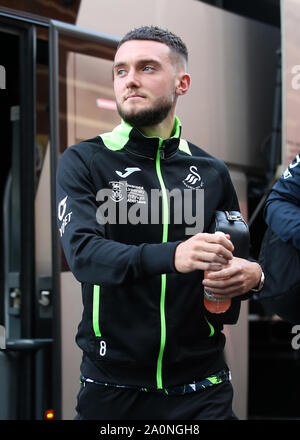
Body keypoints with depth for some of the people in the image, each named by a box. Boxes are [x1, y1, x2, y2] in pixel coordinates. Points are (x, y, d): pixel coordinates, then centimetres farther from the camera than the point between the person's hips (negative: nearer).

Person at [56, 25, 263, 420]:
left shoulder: (212, 172, 7)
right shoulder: (84, 162, -2)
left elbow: (236, 262, 16)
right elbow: (83, 253, -18)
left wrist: (253, 276, -9)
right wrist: (172, 255, -35)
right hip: (112, 384, -2)